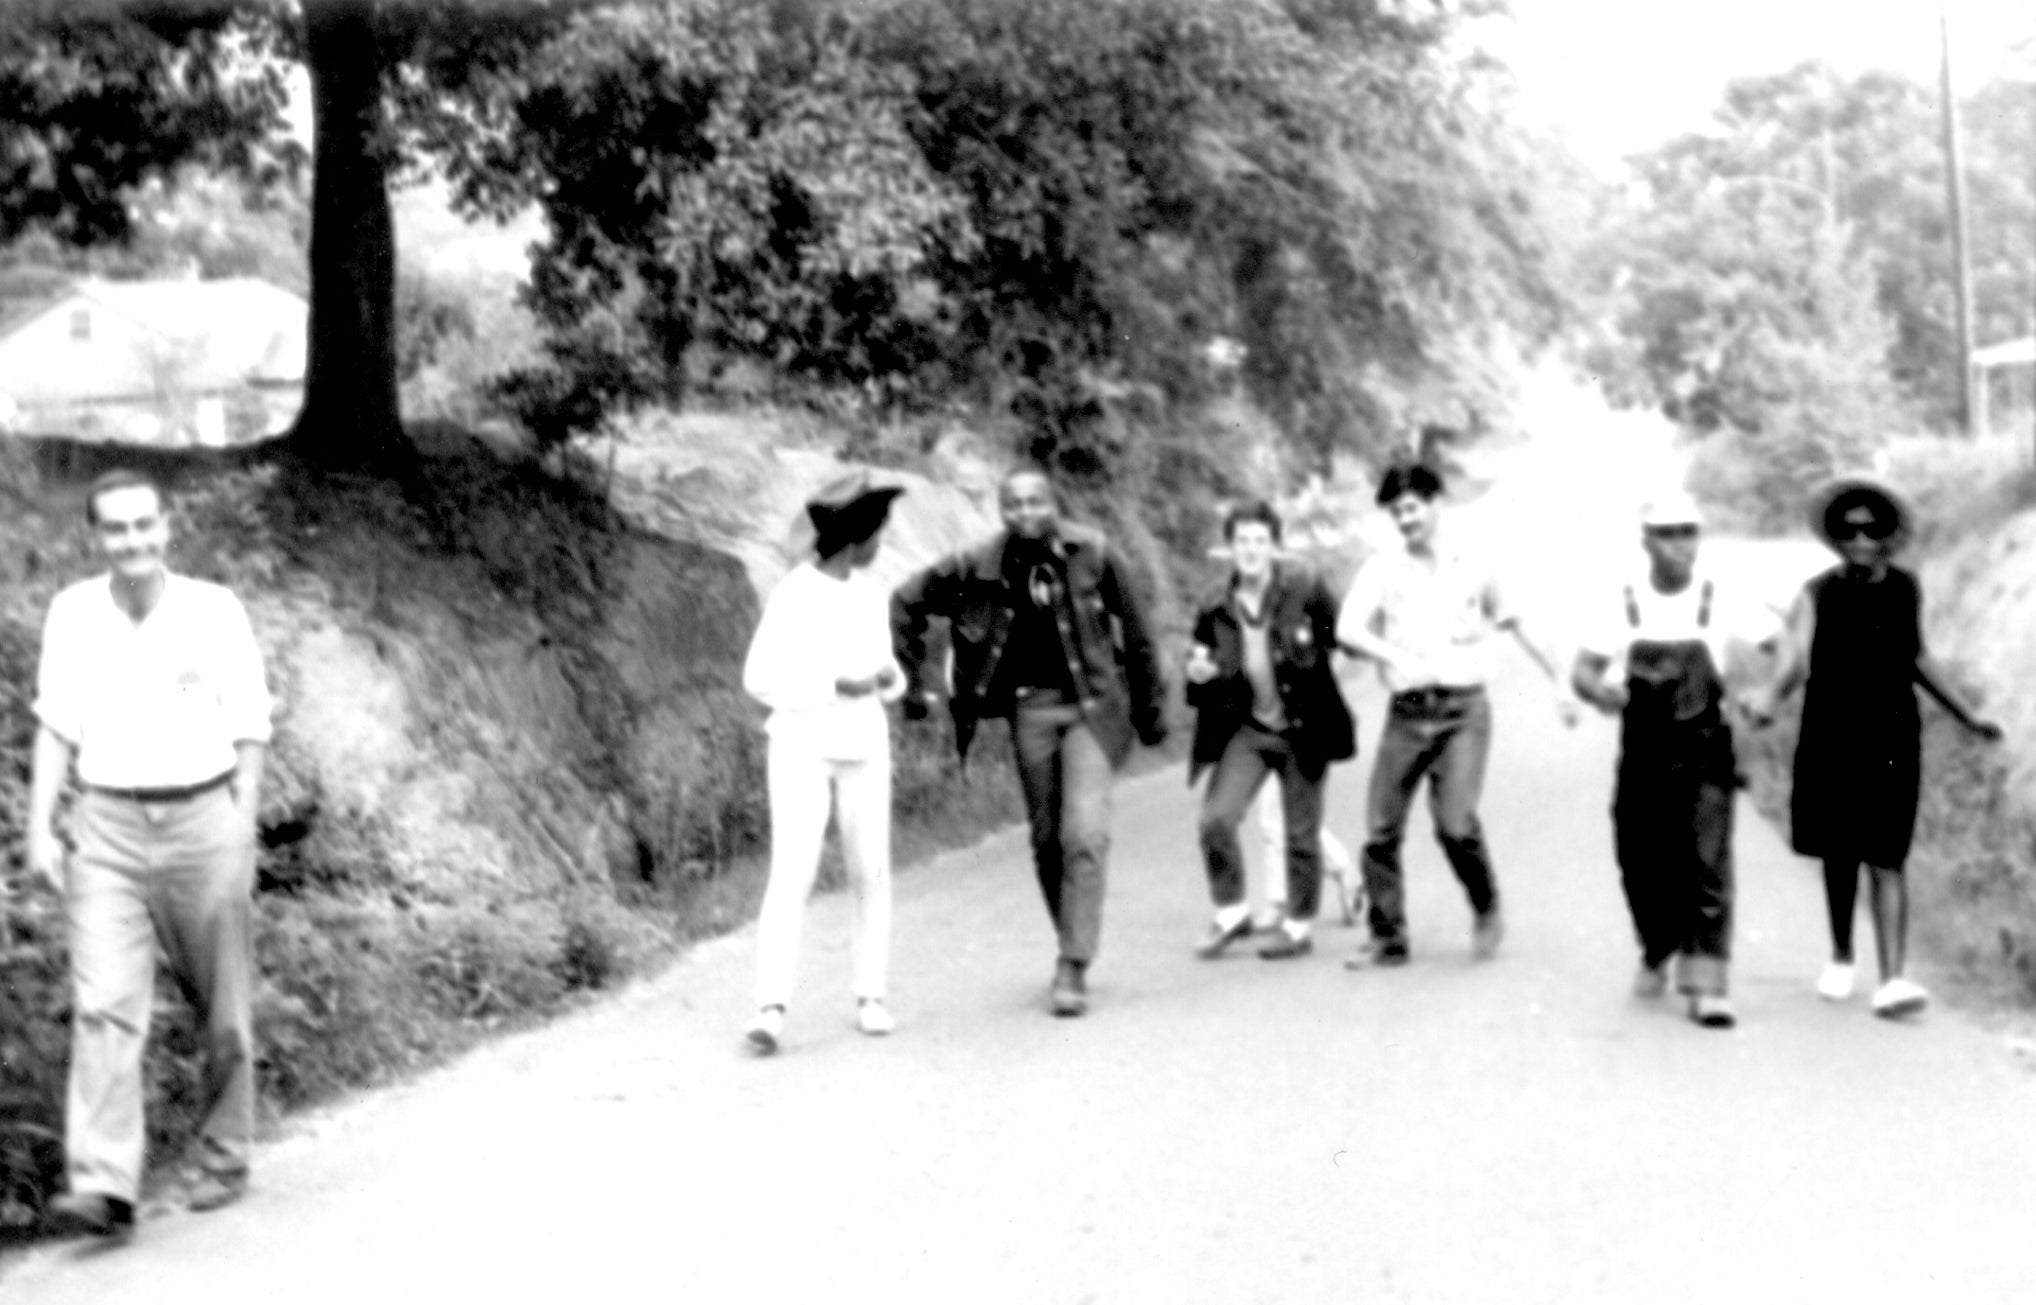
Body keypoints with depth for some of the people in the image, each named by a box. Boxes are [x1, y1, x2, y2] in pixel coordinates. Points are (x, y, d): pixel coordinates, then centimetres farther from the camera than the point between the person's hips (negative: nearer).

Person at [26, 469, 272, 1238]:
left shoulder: (216, 611, -3)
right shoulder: (72, 612, 3)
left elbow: (248, 731, 2)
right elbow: (56, 726, 7)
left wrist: (242, 830, -2)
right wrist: (40, 828, 0)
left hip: (203, 819, -1)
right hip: (106, 828, 1)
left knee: (223, 1008, 8)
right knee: (103, 1005, -11)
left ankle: (224, 1160, 25)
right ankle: (102, 1187, -15)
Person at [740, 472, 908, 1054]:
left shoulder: (869, 595, 8)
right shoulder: (791, 596, -13)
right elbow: (760, 680, -14)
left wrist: (891, 678, -10)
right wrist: (838, 687, -22)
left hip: (862, 750, 5)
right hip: (800, 748, -5)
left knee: (871, 876, 5)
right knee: (792, 876, -16)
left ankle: (870, 996, 19)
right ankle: (771, 1009, -18)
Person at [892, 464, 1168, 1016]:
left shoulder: (1092, 553, -8)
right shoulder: (979, 566, -6)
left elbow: (1134, 633, 4)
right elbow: (905, 604, 7)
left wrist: (1150, 711, 10)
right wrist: (919, 680, 4)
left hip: (1093, 704, -2)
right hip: (1030, 707, 2)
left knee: (1085, 833, -14)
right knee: (1047, 839, 9)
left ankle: (1073, 969, -12)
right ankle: (1072, 947, 26)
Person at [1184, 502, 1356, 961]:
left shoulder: (1306, 588, -10)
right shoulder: (1216, 611, 0)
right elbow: (1204, 693, 8)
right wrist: (1199, 675, -13)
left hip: (1303, 729, -2)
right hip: (1246, 728, 3)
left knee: (1301, 833, 6)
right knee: (1215, 818, -11)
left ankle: (1300, 925, 24)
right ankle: (1231, 911, 9)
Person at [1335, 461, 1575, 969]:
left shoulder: (1474, 567, 5)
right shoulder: (1382, 567, 3)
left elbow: (1519, 626, 16)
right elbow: (1348, 631, -10)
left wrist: (1559, 683, 17)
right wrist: (1397, 657, -26)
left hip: (1463, 711, -2)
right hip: (1406, 713, 2)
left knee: (1456, 823, -16)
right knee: (1380, 831, -1)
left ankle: (1487, 911, 10)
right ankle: (1387, 938, 13)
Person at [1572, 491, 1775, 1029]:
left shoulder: (1721, 601, -2)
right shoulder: (1626, 603, 2)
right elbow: (1583, 669, 3)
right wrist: (1601, 690, -20)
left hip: (1705, 755, -2)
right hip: (1642, 755, 2)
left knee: (1707, 863, -13)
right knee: (1641, 865, 9)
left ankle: (1707, 984, -12)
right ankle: (1657, 956, 36)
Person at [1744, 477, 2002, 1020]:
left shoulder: (1905, 589, 3)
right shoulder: (1817, 595, -6)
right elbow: (1795, 658, -22)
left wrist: (1967, 715, 23)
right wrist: (1770, 695, -44)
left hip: (1891, 743, 0)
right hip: (1829, 742, 0)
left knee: (1885, 862, -8)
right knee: (1839, 856, 13)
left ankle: (1893, 978, -14)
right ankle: (1841, 956, 34)